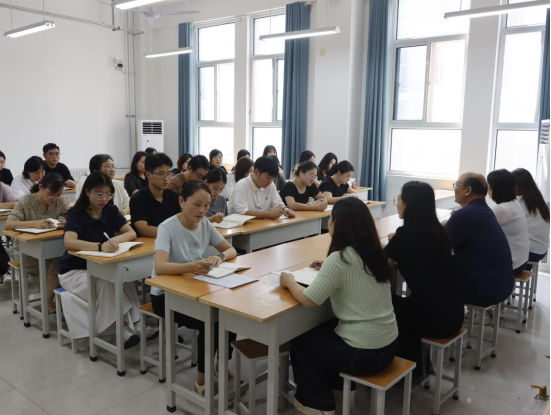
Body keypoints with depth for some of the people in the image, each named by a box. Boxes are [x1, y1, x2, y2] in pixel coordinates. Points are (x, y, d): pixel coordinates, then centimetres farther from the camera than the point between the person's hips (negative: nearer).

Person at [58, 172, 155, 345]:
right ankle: (126, 326, -22)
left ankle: (135, 323, -22)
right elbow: (69, 242, -34)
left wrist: (116, 240, -34)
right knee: (107, 283, -33)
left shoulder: (111, 211, -2)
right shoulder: (75, 214, -16)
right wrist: (100, 246, -50)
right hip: (74, 271, -4)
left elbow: (132, 233, -11)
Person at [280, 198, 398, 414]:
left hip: (364, 353, -7)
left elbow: (308, 300, -21)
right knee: (322, 329, 29)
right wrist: (329, 267, 16)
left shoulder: (340, 258, -22)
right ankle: (340, 385, 39)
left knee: (299, 341, 16)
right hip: (388, 345, 8)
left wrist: (289, 281, -3)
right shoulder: (373, 252, 2)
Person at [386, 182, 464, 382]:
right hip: (452, 313, 7)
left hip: (435, 317, -7)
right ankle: (417, 360, 31)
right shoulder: (437, 230, 5)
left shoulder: (406, 233, -17)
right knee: (396, 304, 24)